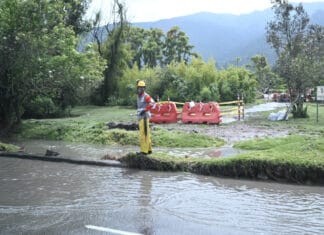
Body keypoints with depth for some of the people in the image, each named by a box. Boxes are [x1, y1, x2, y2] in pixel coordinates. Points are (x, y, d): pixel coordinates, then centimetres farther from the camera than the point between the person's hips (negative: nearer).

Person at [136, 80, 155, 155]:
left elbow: (152, 103, -27)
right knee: (145, 133, 14)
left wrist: (144, 110, -26)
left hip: (144, 117, -10)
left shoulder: (146, 96, -13)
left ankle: (144, 150, -8)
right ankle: (149, 149, 21)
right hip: (140, 117, 10)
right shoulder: (139, 96, 16)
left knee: (143, 133, -10)